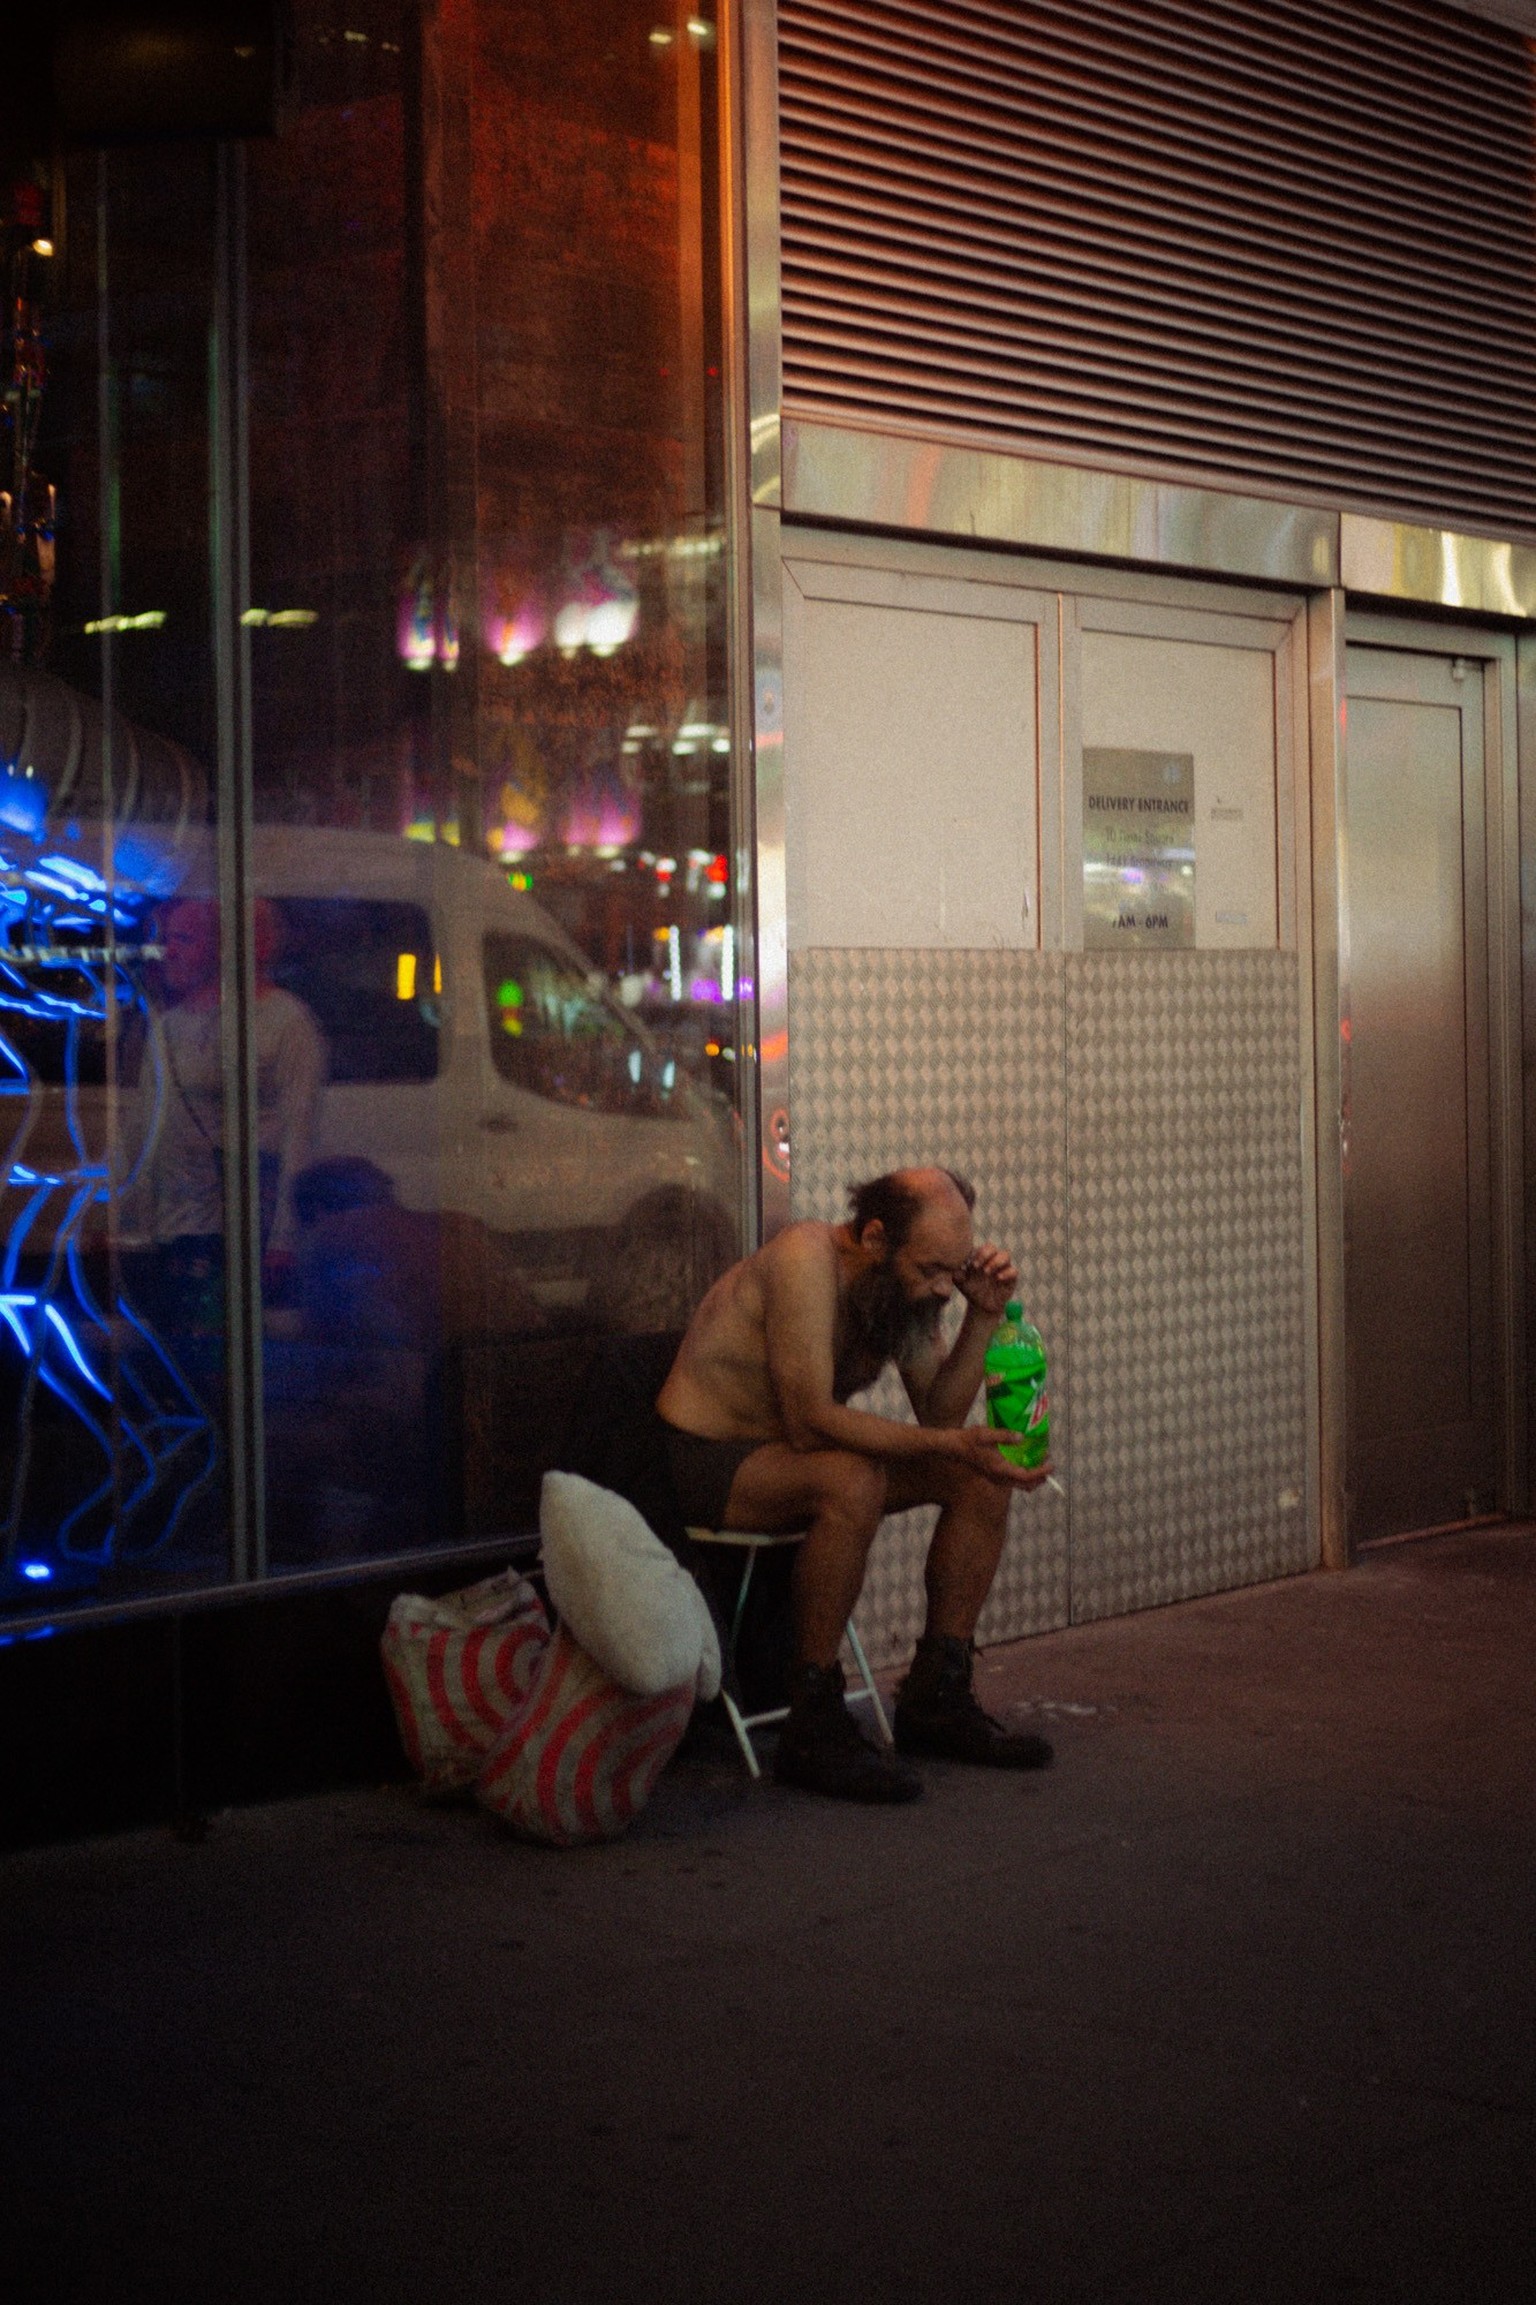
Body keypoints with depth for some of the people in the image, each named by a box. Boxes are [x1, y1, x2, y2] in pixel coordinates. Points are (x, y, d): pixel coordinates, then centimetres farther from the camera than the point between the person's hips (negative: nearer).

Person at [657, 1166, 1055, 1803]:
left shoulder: (907, 1283, -2)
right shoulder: (807, 1258, -27)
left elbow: (938, 1415, -3)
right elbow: (811, 1421, -32)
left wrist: (983, 1317, -15)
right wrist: (952, 1444, -34)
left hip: (792, 1453, 8)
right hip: (704, 1460, -8)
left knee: (982, 1477, -4)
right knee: (852, 1483, -36)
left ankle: (936, 1699, 4)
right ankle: (814, 1729, -26)